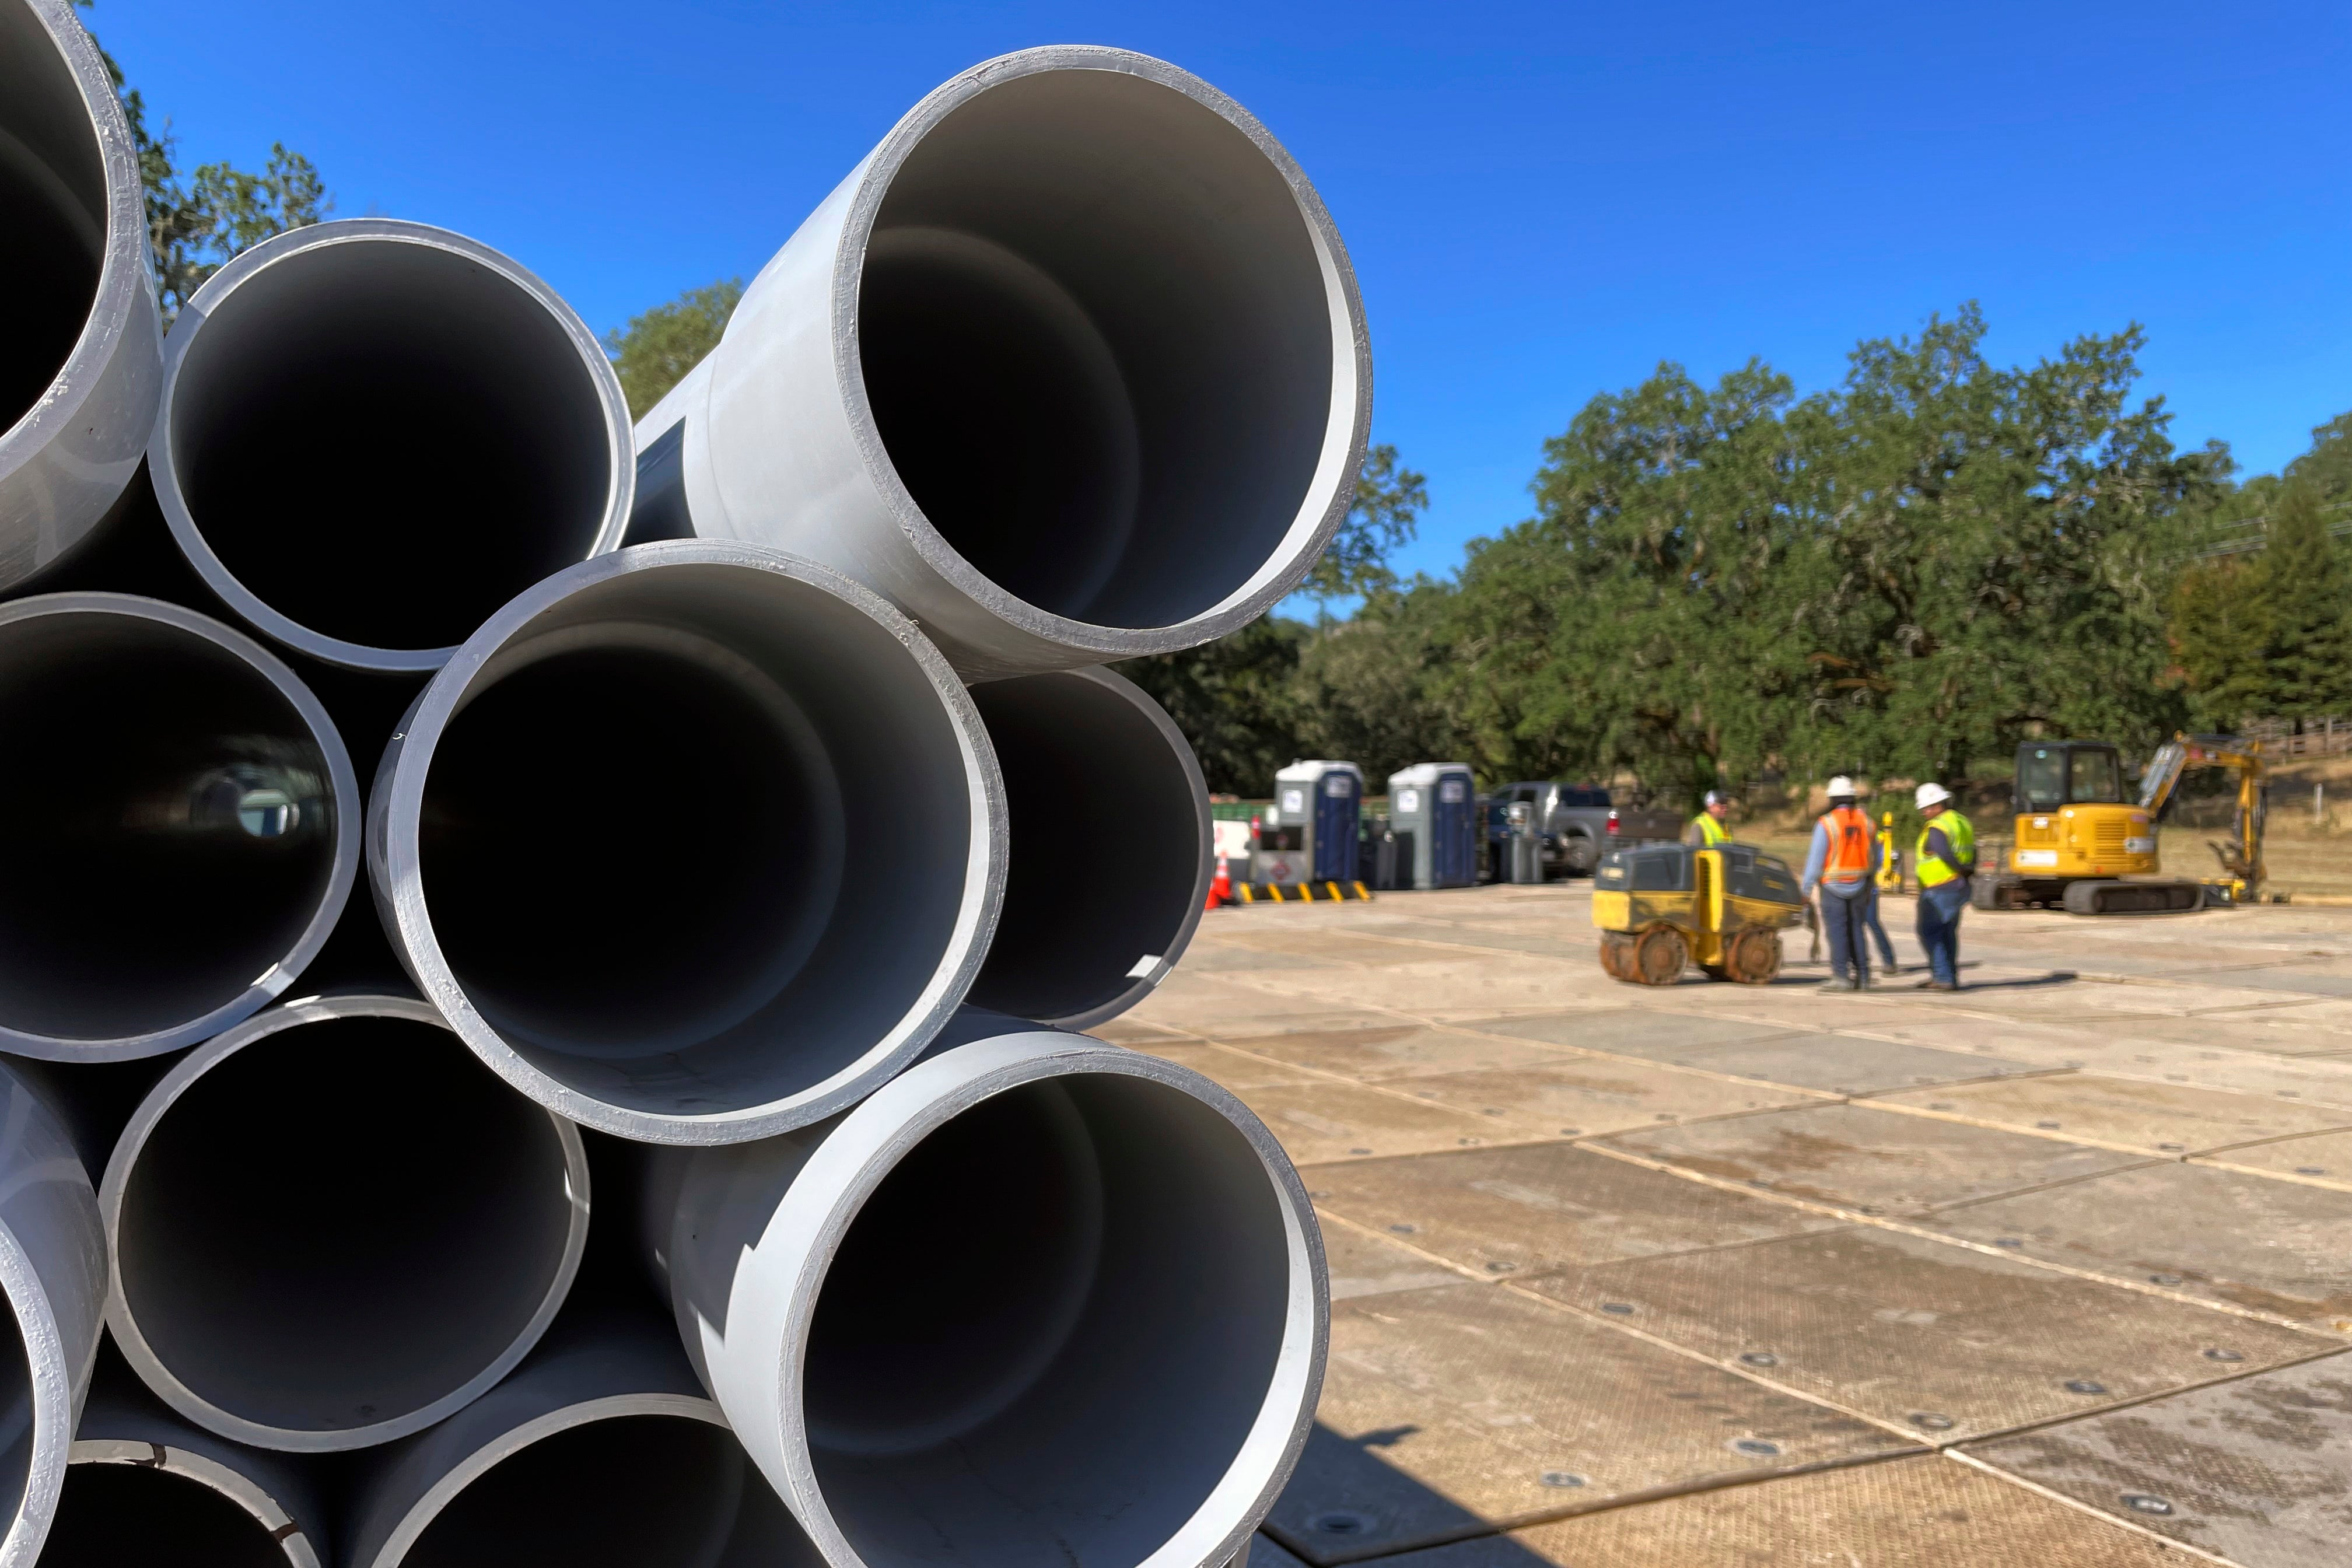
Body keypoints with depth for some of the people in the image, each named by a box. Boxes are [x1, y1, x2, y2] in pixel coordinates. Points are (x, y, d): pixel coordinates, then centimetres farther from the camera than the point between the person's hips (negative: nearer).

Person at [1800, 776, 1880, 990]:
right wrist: (1869, 884, 22)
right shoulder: (1865, 821, 6)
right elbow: (1874, 857, 12)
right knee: (1856, 930, 11)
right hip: (1859, 885, 5)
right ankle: (1862, 976, 12)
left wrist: (1808, 886, -3)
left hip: (1833, 886, -5)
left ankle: (1841, 976, -7)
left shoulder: (1827, 823, -11)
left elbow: (1816, 858, -10)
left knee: (1837, 930, -3)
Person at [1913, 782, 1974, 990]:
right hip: (1957, 888, 9)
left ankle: (1943, 977, -8)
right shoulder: (1962, 822, 13)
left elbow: (1946, 856, -26)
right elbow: (1972, 855, 16)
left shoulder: (1935, 828, -17)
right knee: (1948, 934, 16)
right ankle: (1951, 977, 20)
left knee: (1929, 933, -3)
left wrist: (1962, 871, -12)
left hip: (1937, 891, -9)